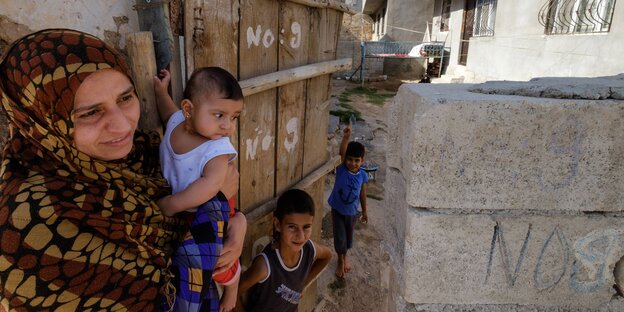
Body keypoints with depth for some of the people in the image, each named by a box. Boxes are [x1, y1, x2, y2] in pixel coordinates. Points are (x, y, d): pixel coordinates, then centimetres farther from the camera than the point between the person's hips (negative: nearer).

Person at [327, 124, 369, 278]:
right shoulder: (341, 170, -19)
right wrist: (346, 137, -55)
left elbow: (362, 194, 1)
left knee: (349, 236, 18)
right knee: (339, 237, 5)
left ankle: (345, 257, 47)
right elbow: (341, 153, -38)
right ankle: (340, 261, 31)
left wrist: (364, 211, 11)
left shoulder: (363, 175, -12)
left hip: (352, 212, 2)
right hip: (337, 210, -2)